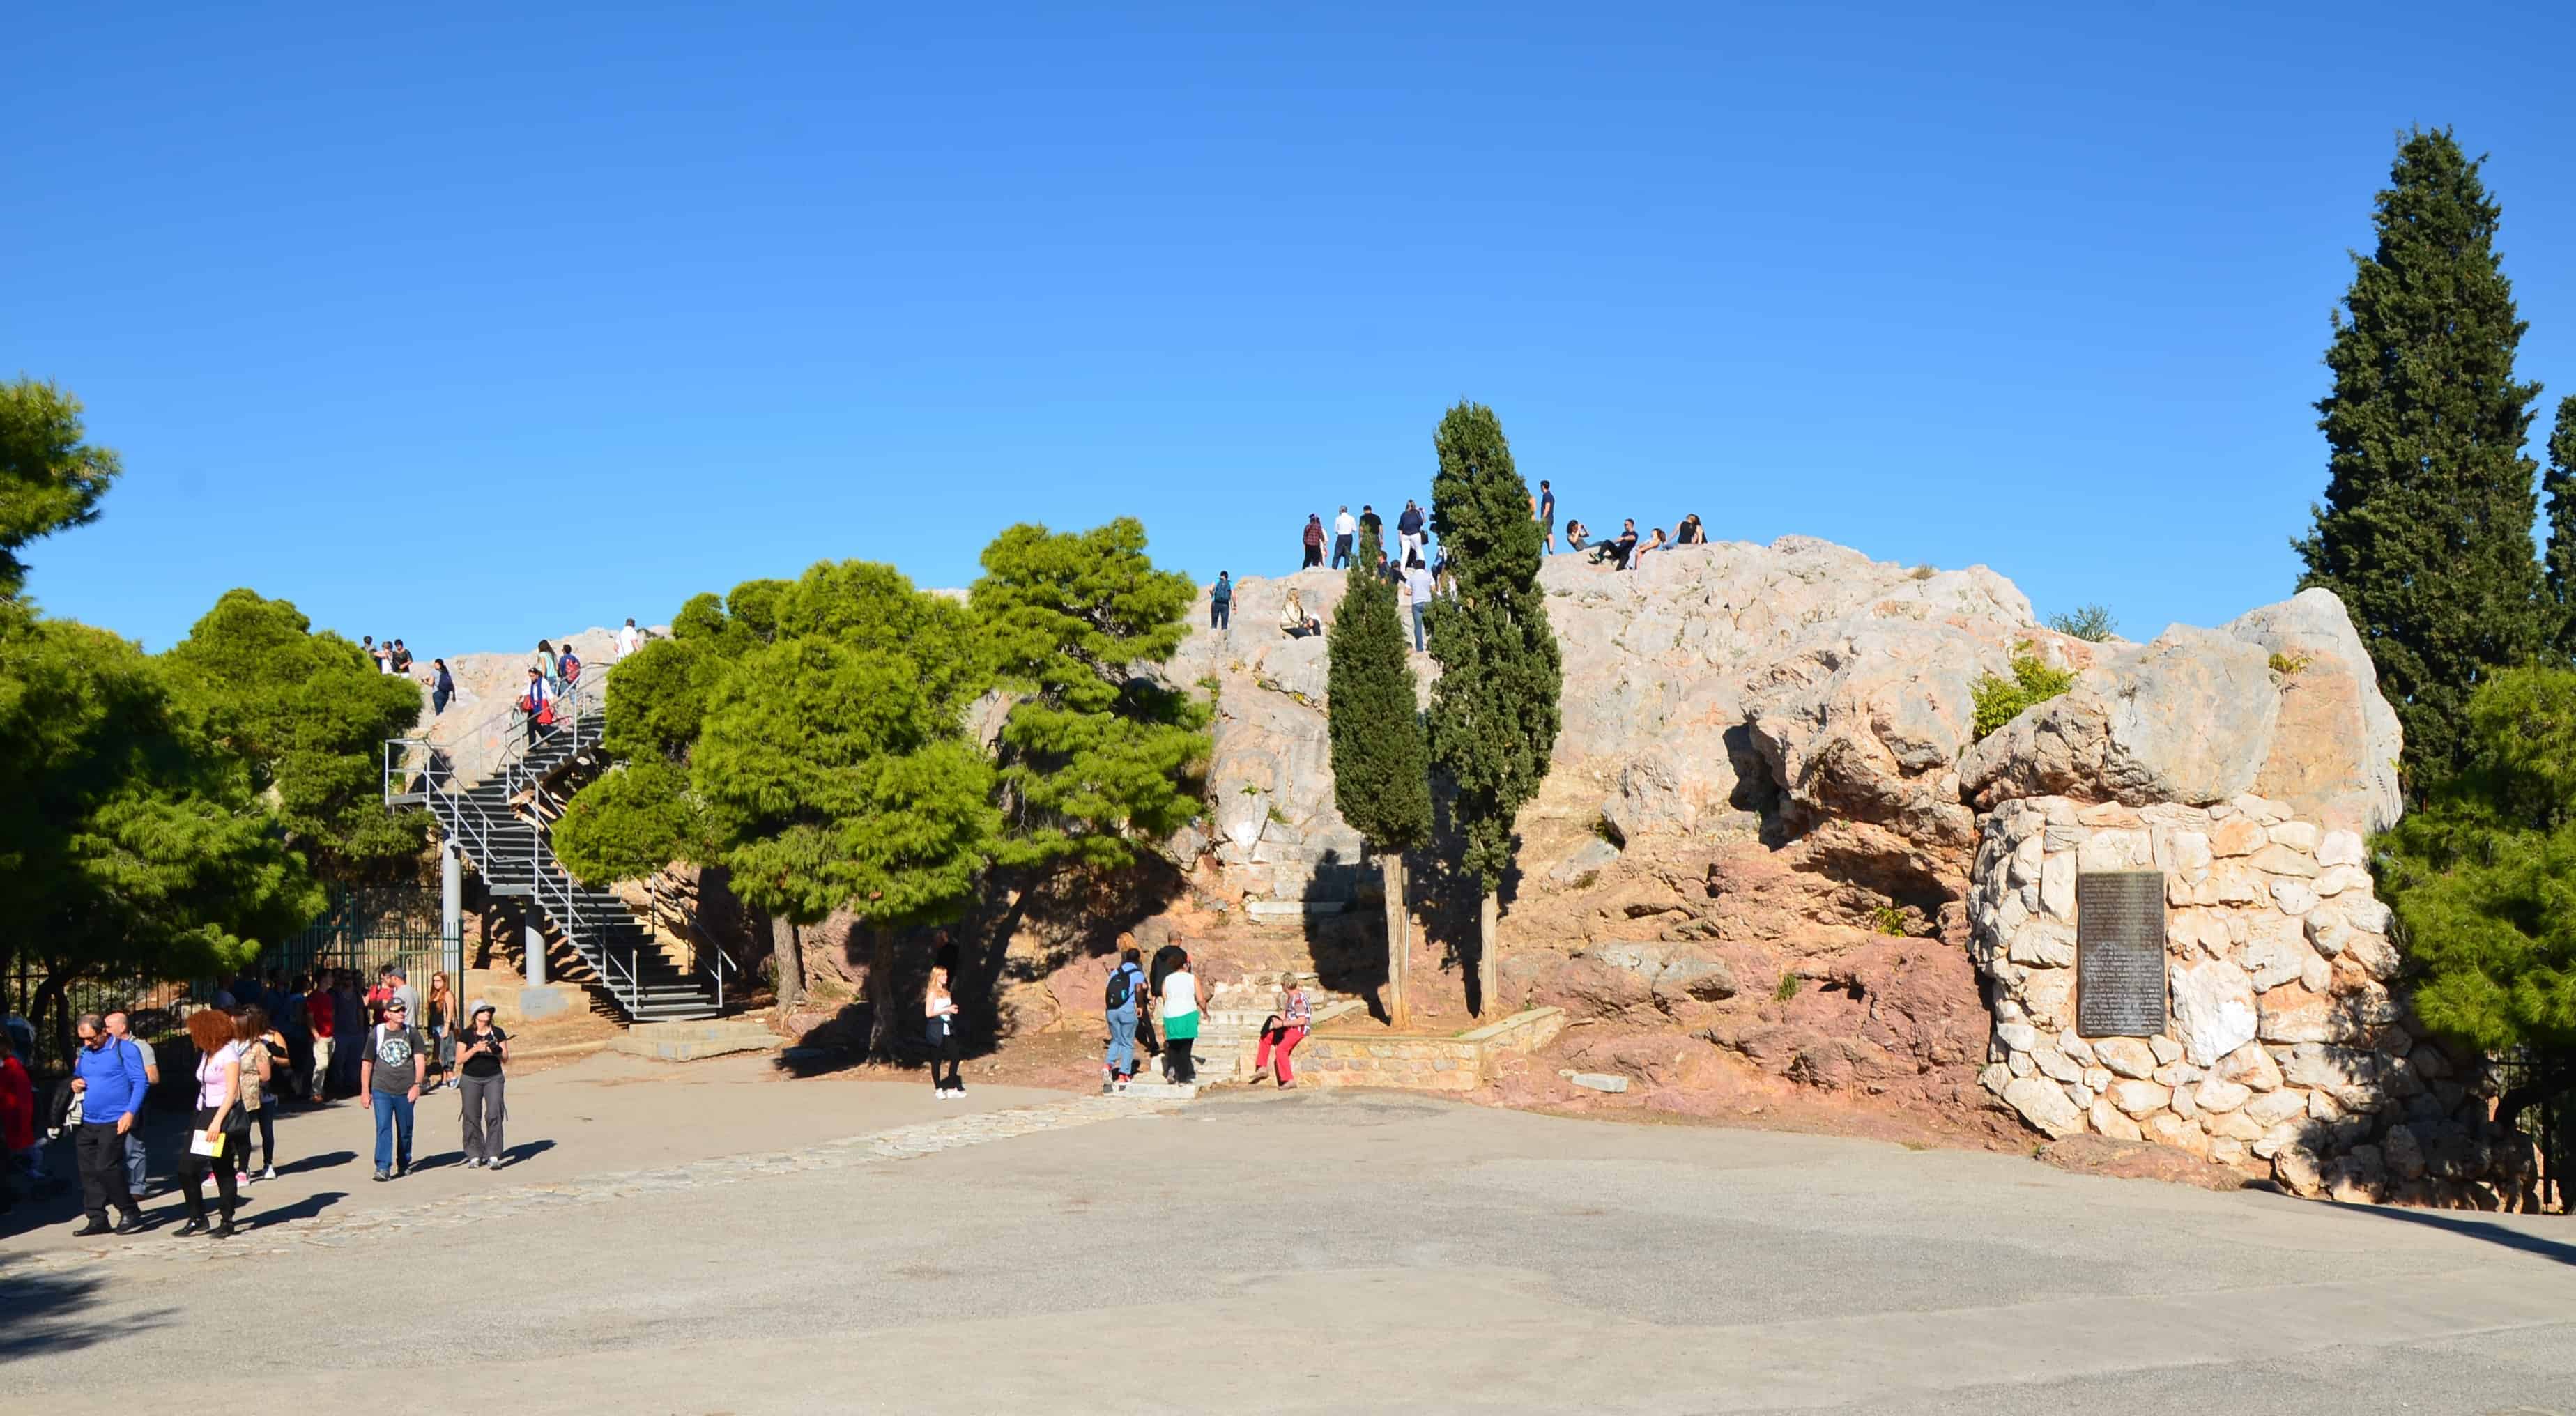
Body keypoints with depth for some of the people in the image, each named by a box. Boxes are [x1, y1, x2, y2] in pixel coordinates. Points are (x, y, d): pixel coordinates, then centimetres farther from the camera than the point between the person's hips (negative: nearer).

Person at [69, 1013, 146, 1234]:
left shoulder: (125, 1050, -8)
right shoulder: (84, 1052, 12)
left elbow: (140, 1082, -10)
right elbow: (77, 1076, 27)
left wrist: (130, 1113, -18)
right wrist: (75, 1083, 2)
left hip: (115, 1122, -7)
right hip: (88, 1122, 7)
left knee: (106, 1167, -12)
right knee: (88, 1171, 5)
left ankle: (130, 1213, 2)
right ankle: (97, 1219, 14)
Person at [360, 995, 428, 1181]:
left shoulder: (412, 1033, 3)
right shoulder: (376, 1034, 1)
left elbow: (419, 1060, -2)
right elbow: (367, 1063, 6)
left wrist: (417, 1084, -14)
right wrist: (365, 1090, 5)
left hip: (406, 1091, 2)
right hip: (381, 1090, -2)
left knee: (405, 1130, 11)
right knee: (383, 1128, -12)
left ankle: (404, 1164, 28)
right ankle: (383, 1168, -13)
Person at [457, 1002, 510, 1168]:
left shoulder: (497, 1033, 4)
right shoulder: (466, 1035, 0)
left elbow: (506, 1058, 6)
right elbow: (459, 1059, -5)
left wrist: (497, 1051, -15)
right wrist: (475, 1049, -19)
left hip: (493, 1078, 0)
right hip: (471, 1080, 0)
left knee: (494, 1114, -12)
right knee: (472, 1117, 1)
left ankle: (493, 1156, -12)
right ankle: (475, 1156, 14)